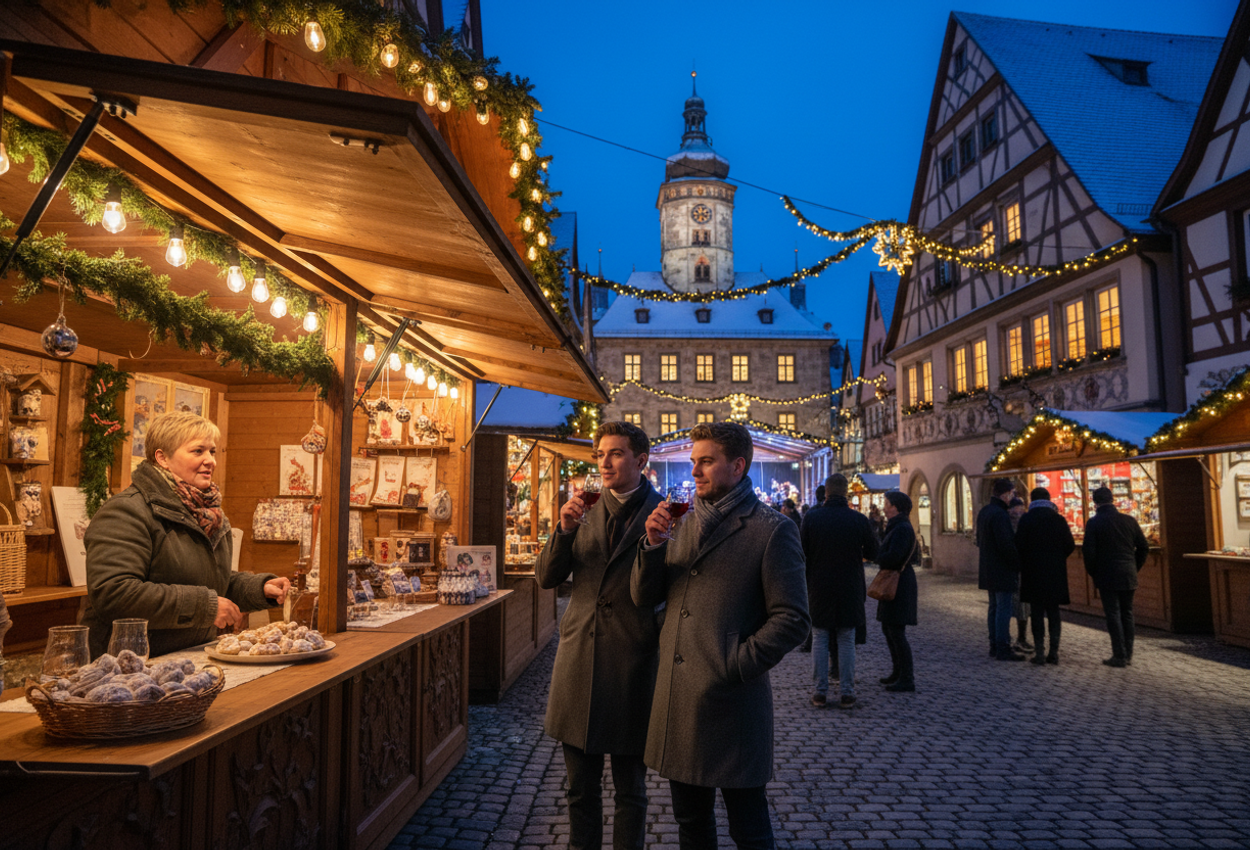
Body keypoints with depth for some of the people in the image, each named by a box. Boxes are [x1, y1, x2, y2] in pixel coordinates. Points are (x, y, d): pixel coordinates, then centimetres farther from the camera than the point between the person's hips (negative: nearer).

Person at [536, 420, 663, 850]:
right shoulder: (586, 509, 8)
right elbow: (546, 578, 4)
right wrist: (565, 530, -12)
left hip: (632, 665, -4)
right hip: (580, 659, 4)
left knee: (630, 790, 13)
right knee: (581, 789, 18)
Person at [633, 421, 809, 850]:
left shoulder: (772, 529, -8)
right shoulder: (685, 524, 11)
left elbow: (792, 618, -12)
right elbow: (644, 596, 7)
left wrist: (736, 666, -15)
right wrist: (652, 543, -8)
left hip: (731, 701, -6)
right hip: (676, 698, 6)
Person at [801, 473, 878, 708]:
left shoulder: (811, 518, -7)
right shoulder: (859, 519, -7)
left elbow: (801, 553, -4)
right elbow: (872, 553, 3)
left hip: (819, 587, 0)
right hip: (850, 589, 0)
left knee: (819, 640, 8)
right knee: (846, 640, 8)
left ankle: (820, 692, 10)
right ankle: (847, 693, 11)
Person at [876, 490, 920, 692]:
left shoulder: (902, 529, -18)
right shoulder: (896, 527, 15)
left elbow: (892, 557, -26)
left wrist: (875, 555, -9)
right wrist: (880, 553, 6)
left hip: (899, 585, -11)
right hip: (893, 583, 11)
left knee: (897, 632, -7)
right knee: (888, 629, 18)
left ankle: (907, 680, 0)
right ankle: (898, 673, 29)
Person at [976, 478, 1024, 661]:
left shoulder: (984, 512, 11)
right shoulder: (1000, 515, -20)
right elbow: (1007, 546, -22)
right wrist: (1018, 563, -11)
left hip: (988, 569, 10)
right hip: (1002, 570, -10)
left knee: (994, 608, 16)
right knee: (1003, 609, -4)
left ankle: (994, 646, 23)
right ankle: (1003, 650, 1)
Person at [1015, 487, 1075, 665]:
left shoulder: (1026, 519, -7)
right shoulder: (1058, 519, 0)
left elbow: (1019, 545, -10)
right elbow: (1070, 545, -1)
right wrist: (1057, 558, 15)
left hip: (1033, 572, -2)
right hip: (1055, 572, 2)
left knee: (1037, 613, 2)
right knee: (1053, 613, 10)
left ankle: (1039, 653, 2)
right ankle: (1054, 652, 11)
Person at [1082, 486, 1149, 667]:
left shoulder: (1094, 523, -9)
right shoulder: (1129, 520, 4)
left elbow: (1088, 551, -12)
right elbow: (1144, 547, 7)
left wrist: (1093, 573, 2)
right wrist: (1135, 568, 16)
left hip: (1107, 576, -4)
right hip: (1128, 576, 5)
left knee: (1113, 614, 0)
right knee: (1127, 613, 13)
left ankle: (1119, 656, 1)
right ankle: (1128, 654, 18)